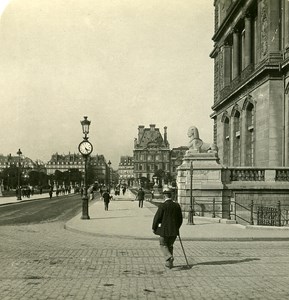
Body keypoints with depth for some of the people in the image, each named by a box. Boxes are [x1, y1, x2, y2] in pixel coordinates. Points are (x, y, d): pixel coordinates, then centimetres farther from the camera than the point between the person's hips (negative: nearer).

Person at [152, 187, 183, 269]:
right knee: (170, 245, 18)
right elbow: (180, 219, 8)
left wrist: (154, 228, 3)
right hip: (174, 230, 5)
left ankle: (169, 257, -14)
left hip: (164, 230, -4)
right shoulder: (177, 205, 0)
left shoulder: (162, 206, -14)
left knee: (163, 245, 10)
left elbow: (157, 218, -10)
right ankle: (169, 262, 18)